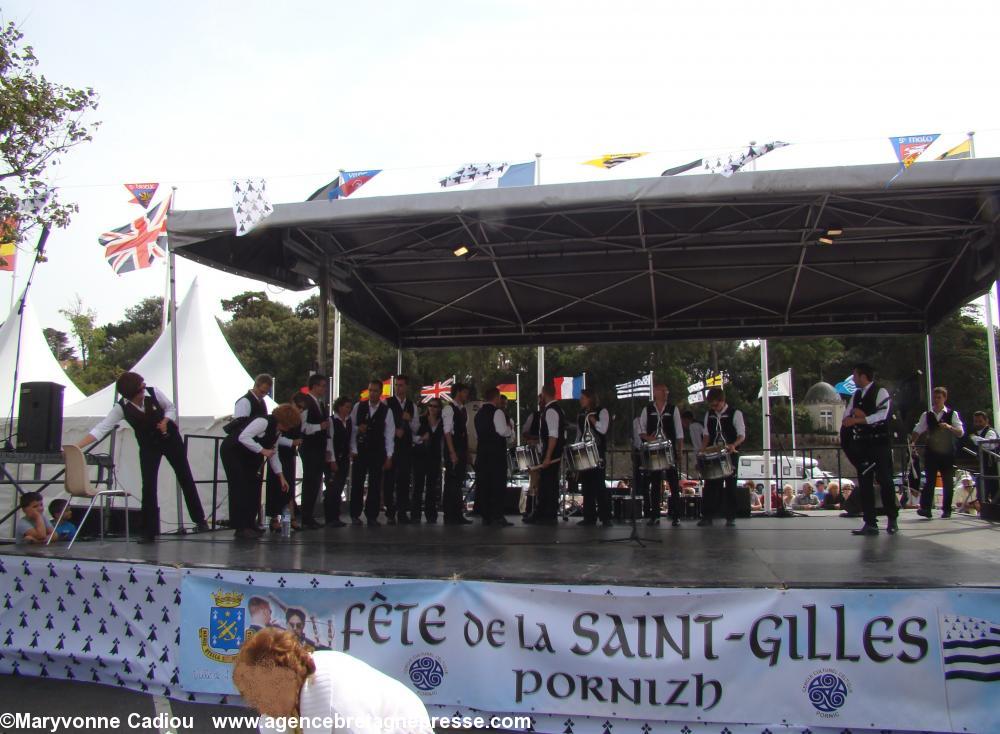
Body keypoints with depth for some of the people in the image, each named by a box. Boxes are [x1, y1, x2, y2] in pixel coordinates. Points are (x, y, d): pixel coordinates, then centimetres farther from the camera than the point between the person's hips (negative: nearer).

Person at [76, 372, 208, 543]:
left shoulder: (153, 392, -19)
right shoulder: (121, 408, -20)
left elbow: (170, 408, -2)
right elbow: (101, 428, -24)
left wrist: (165, 421, -23)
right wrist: (76, 447, -33)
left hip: (170, 438, 0)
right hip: (148, 445, 0)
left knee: (185, 478, 6)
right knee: (148, 486, -9)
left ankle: (200, 520, 19)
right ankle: (149, 531, 2)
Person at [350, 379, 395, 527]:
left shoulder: (386, 411, -1)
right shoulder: (358, 407, 2)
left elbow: (389, 434, -1)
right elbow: (351, 427, 3)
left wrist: (389, 456, -5)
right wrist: (353, 449, -4)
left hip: (378, 453, -1)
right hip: (360, 452, 1)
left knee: (375, 485, 1)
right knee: (357, 483, 3)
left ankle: (372, 516, 8)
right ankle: (355, 515, 12)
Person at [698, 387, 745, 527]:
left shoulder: (735, 413, -5)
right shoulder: (709, 414, 10)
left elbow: (742, 435, -7)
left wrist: (733, 445, -26)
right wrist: (702, 450, 0)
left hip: (730, 454, -4)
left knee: (730, 485, 1)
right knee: (710, 485, 1)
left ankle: (730, 517, 8)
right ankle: (707, 516, 5)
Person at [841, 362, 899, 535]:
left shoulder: (880, 392, -5)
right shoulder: (856, 395, 14)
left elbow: (882, 415, -20)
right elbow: (846, 420, 10)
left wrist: (859, 419, -20)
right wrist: (855, 413, -10)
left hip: (879, 443, -6)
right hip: (862, 444, 6)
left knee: (885, 481, -3)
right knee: (865, 484, 4)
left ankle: (892, 520, 9)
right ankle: (870, 524, 7)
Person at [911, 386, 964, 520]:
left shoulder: (952, 414, 3)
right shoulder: (926, 415, 9)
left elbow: (961, 432, -4)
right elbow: (917, 431, 6)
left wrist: (949, 427, -22)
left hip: (947, 453, -1)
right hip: (931, 452, 1)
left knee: (948, 482, 5)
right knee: (929, 480, -7)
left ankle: (946, 510, 14)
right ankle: (925, 508, -12)